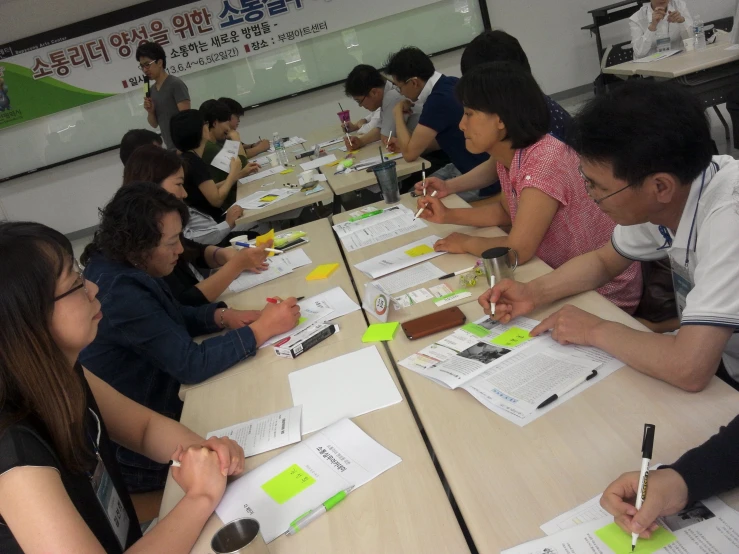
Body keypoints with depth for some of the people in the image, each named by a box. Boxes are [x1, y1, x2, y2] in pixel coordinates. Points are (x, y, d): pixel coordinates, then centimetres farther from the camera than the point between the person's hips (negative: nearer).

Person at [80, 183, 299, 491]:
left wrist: (221, 316, -6)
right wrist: (262, 329, -21)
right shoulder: (121, 293, -31)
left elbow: (170, 319, 12)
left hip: (145, 405, 8)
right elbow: (192, 364, -28)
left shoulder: (119, 266, -3)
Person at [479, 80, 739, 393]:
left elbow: (689, 369, -40)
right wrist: (534, 293, -7)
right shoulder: (656, 200, -10)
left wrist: (595, 330, -23)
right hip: (704, 350, 6)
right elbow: (605, 261, 9)